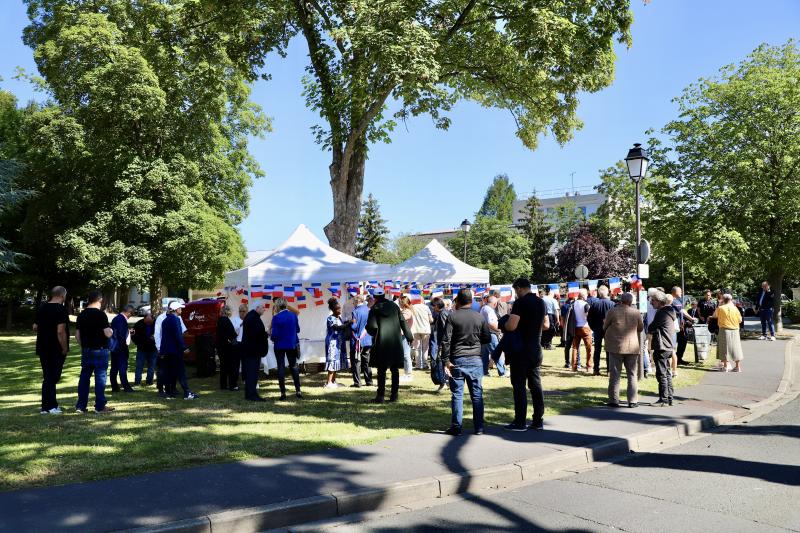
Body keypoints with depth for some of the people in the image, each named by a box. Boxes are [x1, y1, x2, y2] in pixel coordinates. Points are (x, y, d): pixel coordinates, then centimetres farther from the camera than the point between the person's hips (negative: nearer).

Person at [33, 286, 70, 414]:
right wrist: (65, 348, -14)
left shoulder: (41, 308, 8)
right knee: (52, 378, 0)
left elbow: (35, 327, 14)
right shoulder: (61, 309, -15)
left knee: (48, 377, 14)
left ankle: (48, 406, 19)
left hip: (43, 348, 7)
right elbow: (60, 331, -22)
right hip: (56, 349, -7)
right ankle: (49, 407, 3)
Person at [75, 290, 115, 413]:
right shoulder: (101, 314, -13)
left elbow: (77, 336, 10)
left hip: (86, 350, 6)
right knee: (100, 377, 0)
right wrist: (111, 330, 5)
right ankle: (100, 406, 3)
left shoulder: (81, 315, 7)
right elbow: (108, 334, -17)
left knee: (84, 377, 11)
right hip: (100, 350, -6)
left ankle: (80, 406, 15)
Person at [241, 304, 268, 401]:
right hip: (253, 349, -11)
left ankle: (248, 394, 20)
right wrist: (266, 335, -10)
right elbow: (257, 332, -25)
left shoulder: (249, 316, 15)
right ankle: (252, 394, -6)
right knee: (253, 372, -8)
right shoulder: (254, 318, -19)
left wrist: (265, 333, 8)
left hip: (247, 349, 11)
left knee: (249, 372, 14)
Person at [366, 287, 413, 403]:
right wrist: (409, 336, 16)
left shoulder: (375, 309, -4)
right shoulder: (394, 306, 6)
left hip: (381, 343, -3)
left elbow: (372, 326, -11)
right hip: (396, 343, 3)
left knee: (381, 370, 1)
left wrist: (373, 333, 12)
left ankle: (380, 396, 2)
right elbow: (403, 322, 8)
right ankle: (394, 395, 12)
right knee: (394, 370, 10)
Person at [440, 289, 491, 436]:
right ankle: (479, 427, 12)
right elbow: (487, 339, 8)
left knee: (457, 394, 4)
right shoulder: (480, 317, 3)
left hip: (457, 360, -2)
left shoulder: (453, 316, -6)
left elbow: (446, 340, -11)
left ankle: (456, 427, 6)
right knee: (477, 394, 8)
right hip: (475, 360, 2)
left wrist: (446, 361, -7)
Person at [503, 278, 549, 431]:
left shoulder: (520, 303, -16)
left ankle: (520, 422, 1)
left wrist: (504, 324, -3)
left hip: (521, 350, -7)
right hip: (536, 349, 7)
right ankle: (538, 420, 15)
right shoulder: (540, 302, 9)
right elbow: (546, 325, 17)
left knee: (519, 385, -2)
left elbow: (511, 326, -23)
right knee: (535, 384, 11)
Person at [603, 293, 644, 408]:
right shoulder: (636, 312, -3)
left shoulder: (612, 311, -9)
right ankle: (633, 401, 10)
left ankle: (614, 400, 7)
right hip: (632, 346, 2)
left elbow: (605, 327, 1)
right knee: (632, 374, 10)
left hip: (615, 346, -1)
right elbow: (641, 328, 10)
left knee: (614, 374, 5)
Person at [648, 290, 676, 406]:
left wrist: (649, 329, 7)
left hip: (661, 347, -10)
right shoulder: (669, 312, 15)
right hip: (669, 346, 10)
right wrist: (653, 330, 6)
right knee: (667, 374, 13)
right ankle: (669, 398, 18)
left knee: (661, 374, -5)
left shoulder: (661, 313, -16)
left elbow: (650, 329, -14)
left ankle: (663, 399, -2)